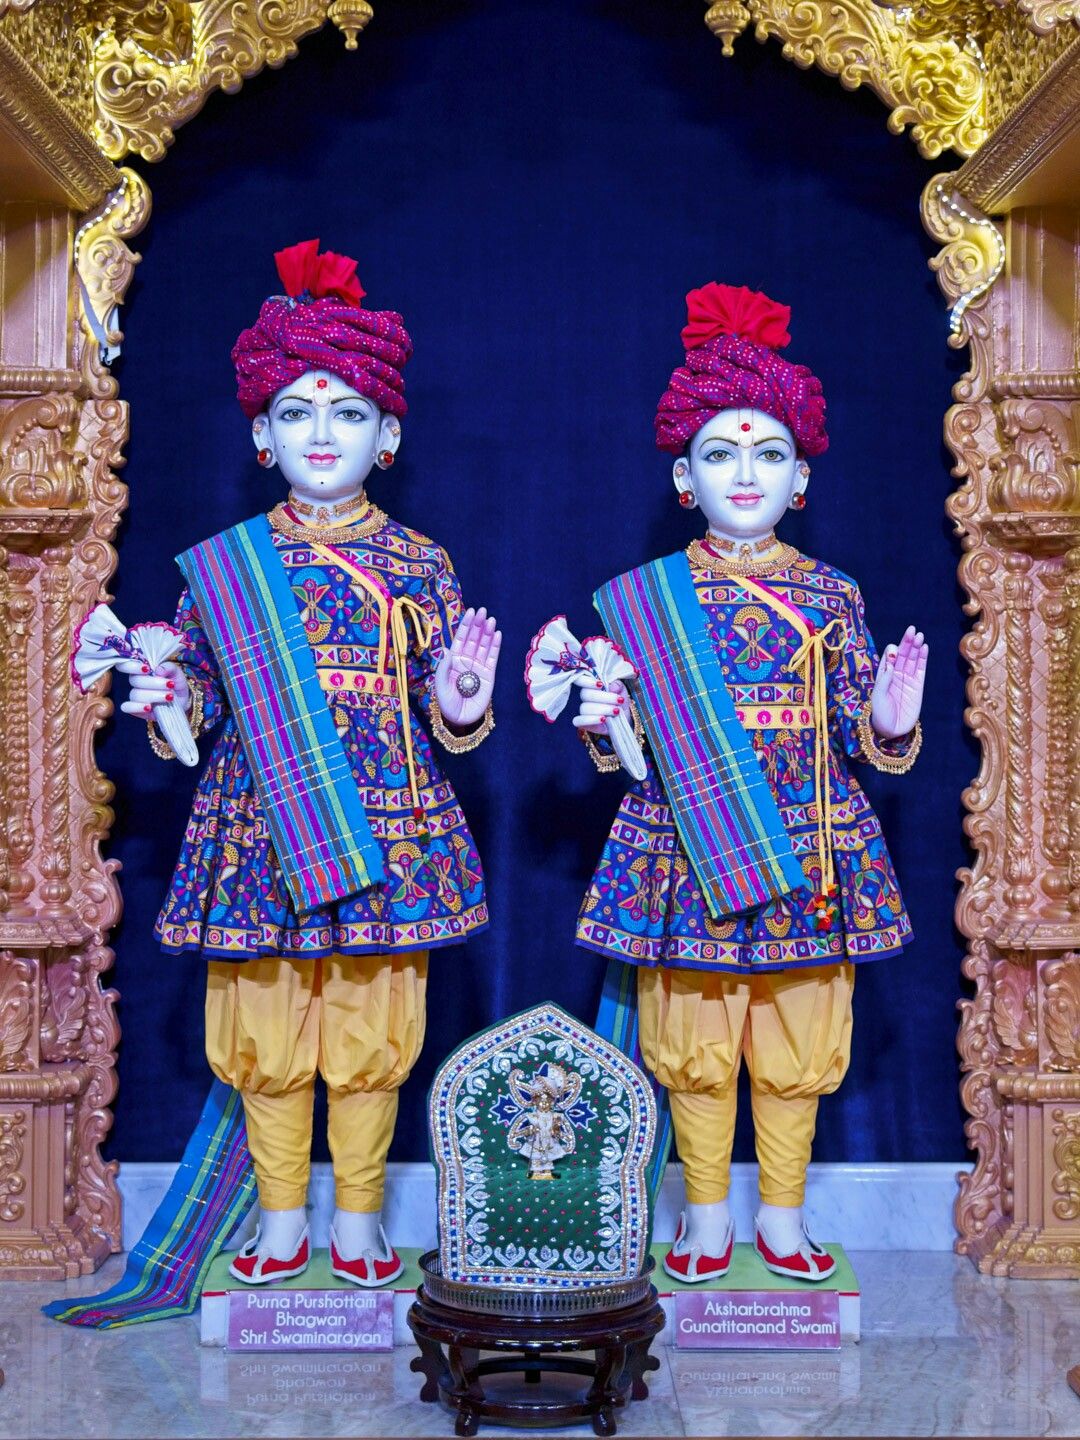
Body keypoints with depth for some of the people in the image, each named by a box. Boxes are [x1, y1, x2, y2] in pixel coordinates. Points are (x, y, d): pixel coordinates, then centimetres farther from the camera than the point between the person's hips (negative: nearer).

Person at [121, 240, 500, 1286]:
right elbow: (194, 715, 9)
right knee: (266, 1036, 6)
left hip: (384, 832, 0)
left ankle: (357, 1219, 22)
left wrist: (460, 708, -14)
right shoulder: (223, 564, 5)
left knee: (371, 1037, 5)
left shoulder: (419, 565, 4)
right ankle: (281, 1218, 23)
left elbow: (444, 721, 7)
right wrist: (165, 699, -12)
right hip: (261, 830, 1)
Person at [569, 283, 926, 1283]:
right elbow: (629, 748, 7)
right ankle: (707, 1212, 24)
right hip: (691, 847, 0)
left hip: (806, 850, 1)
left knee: (795, 1046, 8)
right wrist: (603, 728, -15)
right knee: (695, 1045, 7)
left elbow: (862, 740, 5)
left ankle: (783, 1210, 25)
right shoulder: (649, 596, 2)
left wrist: (891, 728, -16)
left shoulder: (830, 596, 3)